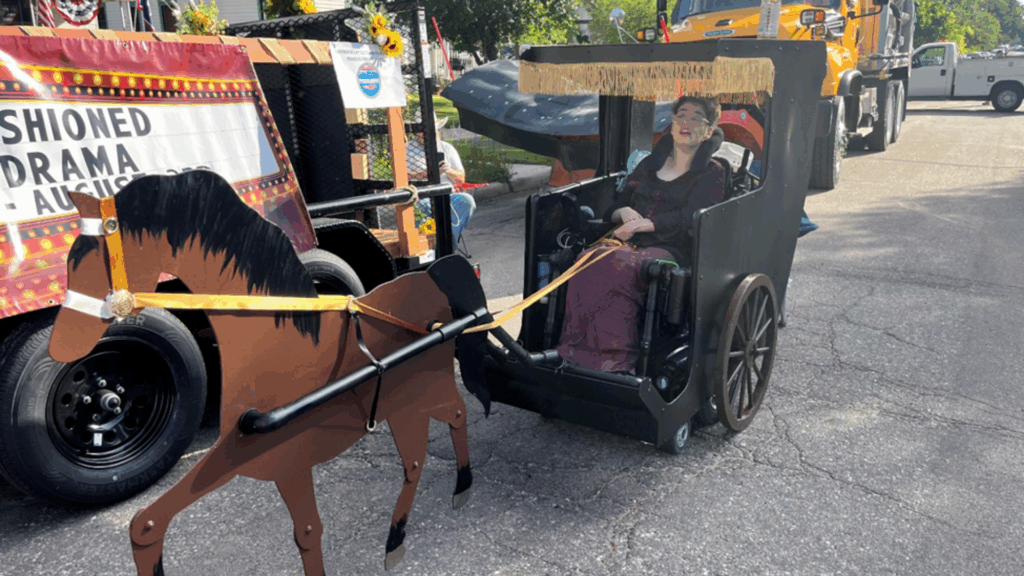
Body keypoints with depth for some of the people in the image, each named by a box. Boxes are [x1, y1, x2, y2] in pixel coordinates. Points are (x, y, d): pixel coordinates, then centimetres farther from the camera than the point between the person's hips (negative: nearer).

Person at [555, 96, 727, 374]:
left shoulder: (712, 174, 10)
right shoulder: (649, 164, 25)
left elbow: (689, 218, -8)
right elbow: (613, 208, 20)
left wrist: (643, 224, -19)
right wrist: (623, 212, -5)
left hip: (670, 251, -4)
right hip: (631, 244, 4)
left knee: (617, 266, -37)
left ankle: (614, 360, -37)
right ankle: (575, 350, -33)